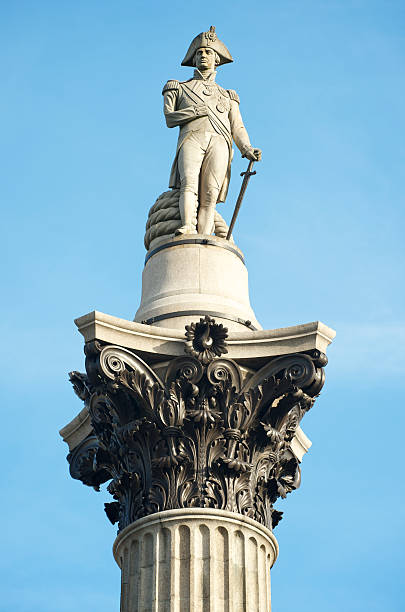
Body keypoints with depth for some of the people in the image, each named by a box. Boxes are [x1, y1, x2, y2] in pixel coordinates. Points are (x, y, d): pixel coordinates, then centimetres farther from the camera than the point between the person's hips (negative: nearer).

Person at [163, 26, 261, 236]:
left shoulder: (227, 96, 34)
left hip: (219, 142, 1)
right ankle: (188, 228, -46)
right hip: (191, 138, -1)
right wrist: (198, 111, -1)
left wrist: (247, 149, 0)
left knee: (210, 195, -19)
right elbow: (170, 118, 13)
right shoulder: (180, 88, 29)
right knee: (189, 182, -29)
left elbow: (237, 128, 20)